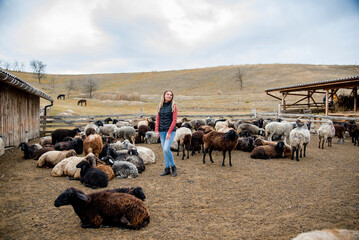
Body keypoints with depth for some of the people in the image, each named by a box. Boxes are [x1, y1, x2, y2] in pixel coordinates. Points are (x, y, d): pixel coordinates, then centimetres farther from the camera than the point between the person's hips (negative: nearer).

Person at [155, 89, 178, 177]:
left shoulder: (173, 106, -3)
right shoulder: (160, 106, 10)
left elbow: (174, 120, -8)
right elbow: (157, 119, 11)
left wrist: (169, 132, -14)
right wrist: (156, 130, 0)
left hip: (170, 130, -5)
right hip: (162, 130, 5)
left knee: (166, 149, -16)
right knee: (164, 150, 8)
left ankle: (173, 166, 4)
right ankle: (167, 169, 16)